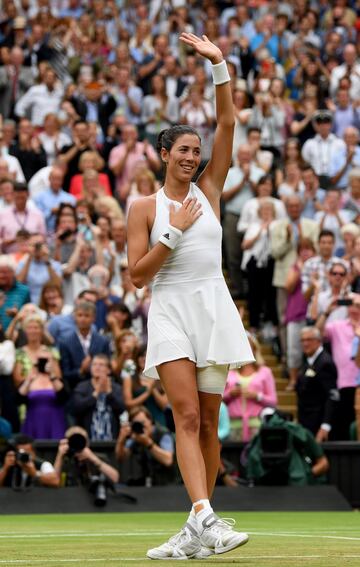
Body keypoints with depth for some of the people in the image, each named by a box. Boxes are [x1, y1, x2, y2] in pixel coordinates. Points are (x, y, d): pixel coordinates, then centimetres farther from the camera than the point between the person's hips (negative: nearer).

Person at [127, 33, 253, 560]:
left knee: (208, 423, 4)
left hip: (212, 309, 3)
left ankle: (198, 532, 11)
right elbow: (137, 274, -3)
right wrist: (175, 231, -10)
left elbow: (227, 124, 1)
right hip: (170, 313, -3)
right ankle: (205, 520, -31)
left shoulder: (208, 191, 10)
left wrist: (219, 65, -6)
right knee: (187, 417, -17)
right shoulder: (144, 207, 3)